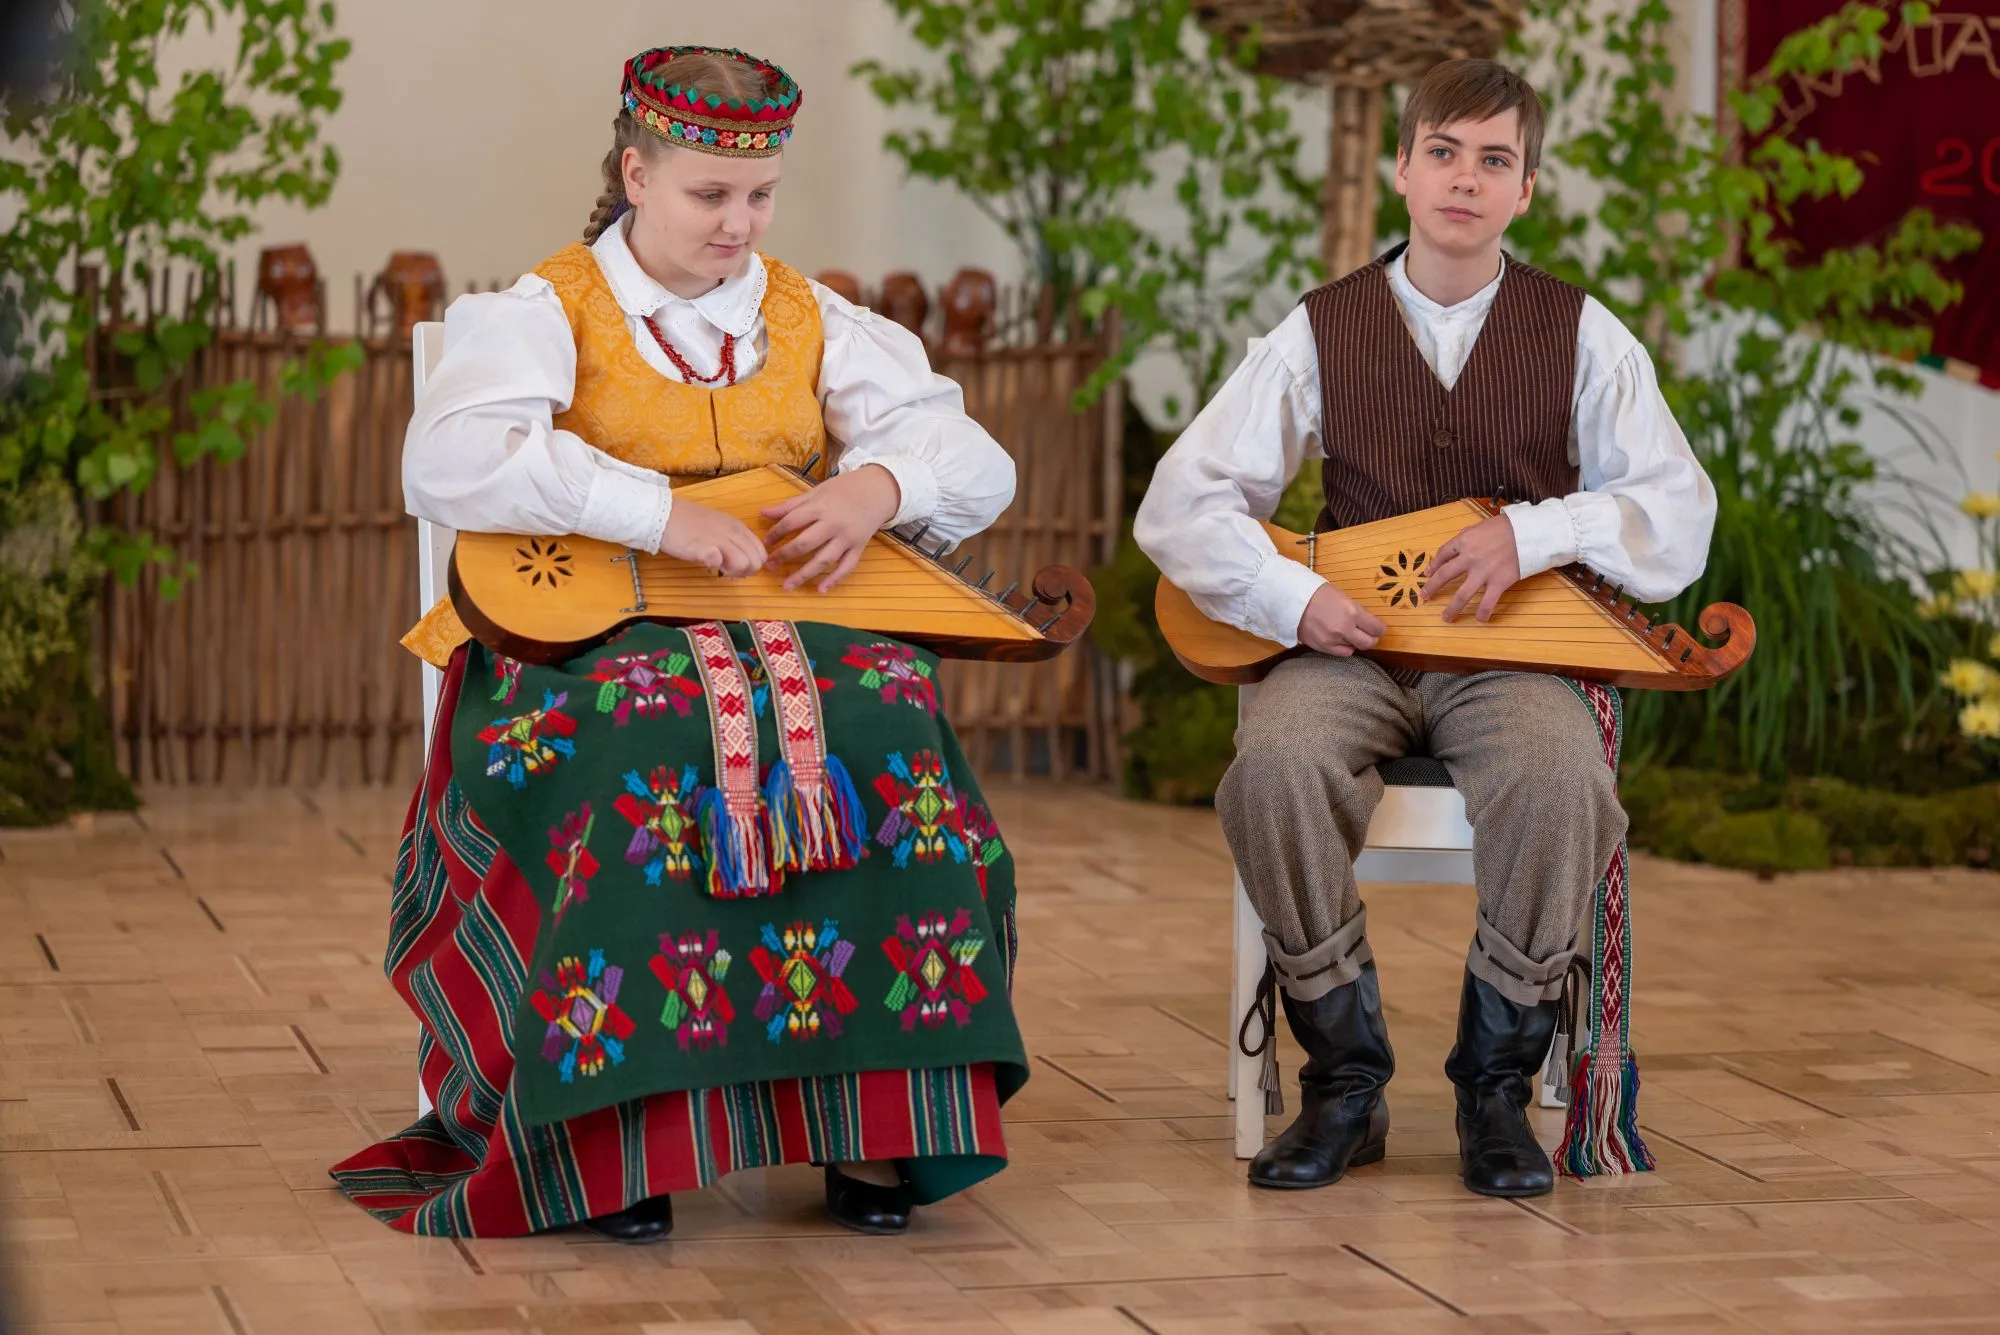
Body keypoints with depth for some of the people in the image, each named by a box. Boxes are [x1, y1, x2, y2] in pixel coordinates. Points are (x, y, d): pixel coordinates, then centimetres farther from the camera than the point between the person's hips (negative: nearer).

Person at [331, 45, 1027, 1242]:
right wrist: (661, 513, -26)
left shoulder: (815, 323, 15)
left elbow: (980, 465, 10)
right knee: (647, 754, -38)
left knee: (884, 731, -30)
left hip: (791, 633, 3)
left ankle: (869, 1121, -25)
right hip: (588, 643, -3)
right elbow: (446, 463, -18)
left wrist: (879, 485, -14)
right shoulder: (548, 313, 2)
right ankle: (617, 1140, -33)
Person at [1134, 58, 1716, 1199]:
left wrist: (1533, 532, -14)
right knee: (1278, 762, -34)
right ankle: (1346, 1082, -17)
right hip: (1352, 646, 1)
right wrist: (1294, 598, -14)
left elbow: (1680, 516, 3)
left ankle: (1498, 1085, -16)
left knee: (1561, 775, -36)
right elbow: (1180, 505, 4)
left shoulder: (1582, 336, 8)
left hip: (1515, 649, -1)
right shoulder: (1324, 331, 8)